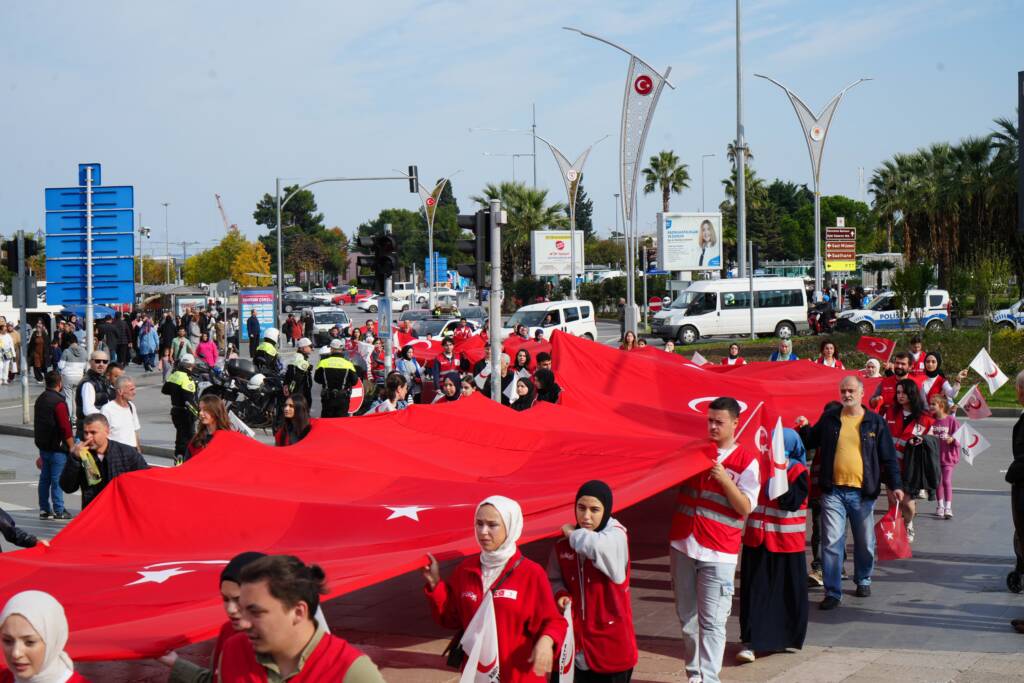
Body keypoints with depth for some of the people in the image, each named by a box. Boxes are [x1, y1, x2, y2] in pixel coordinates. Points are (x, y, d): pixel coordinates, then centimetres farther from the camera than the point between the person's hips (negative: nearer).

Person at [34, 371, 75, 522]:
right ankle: (58, 511, 0)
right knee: (57, 479, -4)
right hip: (57, 447, -8)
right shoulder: (58, 402, -17)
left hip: (43, 446, 8)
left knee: (44, 478, 12)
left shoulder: (40, 400, 10)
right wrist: (72, 447, -12)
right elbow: (66, 427, -19)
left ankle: (44, 509, 15)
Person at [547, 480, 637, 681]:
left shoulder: (616, 536, -13)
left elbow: (597, 546, -37)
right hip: (580, 639, 4)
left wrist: (572, 533, -17)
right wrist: (561, 594, -9)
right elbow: (554, 579, 14)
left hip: (612, 643, -4)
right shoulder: (564, 543, 0)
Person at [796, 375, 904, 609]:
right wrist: (804, 429, -2)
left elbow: (888, 457, 4)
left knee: (865, 542, 13)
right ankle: (832, 592, -1)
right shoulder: (829, 419, 6)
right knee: (831, 542, -5)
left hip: (862, 493, 0)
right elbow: (811, 441, 20)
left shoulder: (875, 422, 2)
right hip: (833, 491, 0)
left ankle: (863, 580, 35)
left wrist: (895, 485, -3)